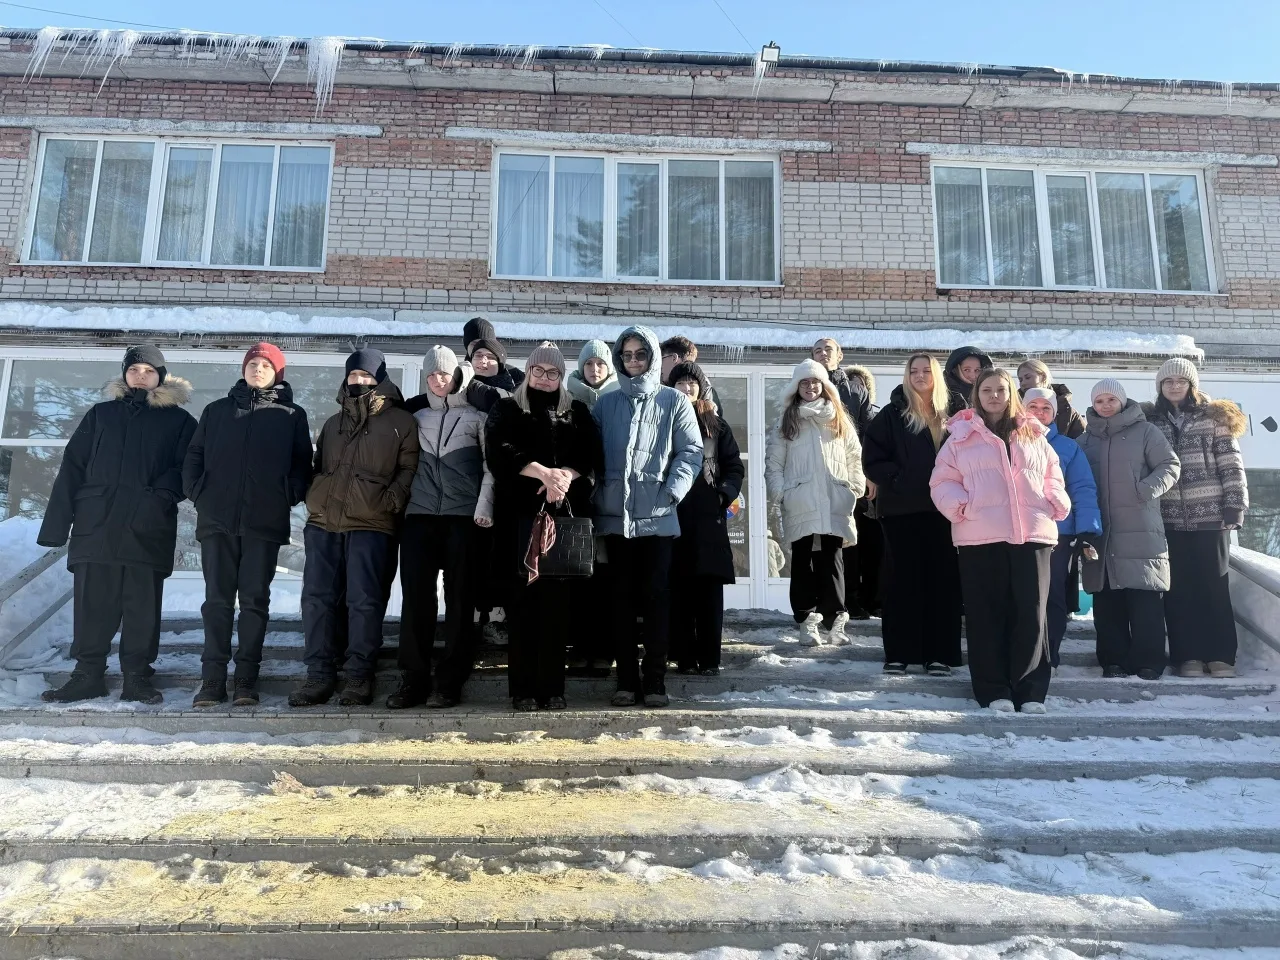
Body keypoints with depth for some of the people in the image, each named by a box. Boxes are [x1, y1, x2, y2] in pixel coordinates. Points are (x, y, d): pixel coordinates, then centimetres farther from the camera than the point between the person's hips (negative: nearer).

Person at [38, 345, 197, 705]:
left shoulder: (179, 421, 9)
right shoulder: (100, 414, 16)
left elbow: (185, 469, 0)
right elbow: (72, 468, 11)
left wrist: (161, 497, -19)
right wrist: (57, 522, 4)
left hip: (149, 530, -2)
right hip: (96, 525, 2)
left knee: (143, 606, 1)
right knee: (91, 602, 4)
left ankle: (137, 676, 10)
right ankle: (88, 674, 15)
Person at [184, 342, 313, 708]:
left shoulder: (292, 416, 9)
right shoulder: (217, 411, 15)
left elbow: (302, 464, 7)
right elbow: (194, 456, 14)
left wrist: (290, 495, -7)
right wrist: (197, 493, 0)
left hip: (265, 522, -2)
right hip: (217, 520, 2)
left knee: (255, 599, 2)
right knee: (217, 600, 2)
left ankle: (246, 678, 7)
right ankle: (212, 678, 5)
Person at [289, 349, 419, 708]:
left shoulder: (400, 421, 5)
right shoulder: (334, 422, 22)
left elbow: (409, 468, 0)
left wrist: (393, 499, -11)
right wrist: (313, 497, 13)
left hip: (370, 524, -5)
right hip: (322, 522, 5)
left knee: (364, 601, -5)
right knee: (316, 598, 3)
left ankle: (359, 676, 4)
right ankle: (319, 675, 10)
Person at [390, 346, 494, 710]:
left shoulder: (476, 412, 6)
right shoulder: (414, 410, 15)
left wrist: (484, 507, -9)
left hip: (464, 515, -2)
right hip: (419, 514, 3)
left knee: (459, 598, 0)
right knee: (415, 596, -2)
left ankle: (450, 681, 6)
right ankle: (413, 679, 5)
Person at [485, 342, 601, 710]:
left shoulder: (578, 412, 17)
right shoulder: (508, 409, 12)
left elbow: (591, 456, 4)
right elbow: (499, 449, -6)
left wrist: (565, 475, -16)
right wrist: (541, 471, -20)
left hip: (565, 513, 1)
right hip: (521, 513, -1)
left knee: (556, 597, -2)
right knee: (524, 597, -4)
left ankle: (553, 687, 4)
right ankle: (523, 687, 1)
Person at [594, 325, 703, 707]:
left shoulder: (674, 401, 6)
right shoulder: (606, 404, 13)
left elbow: (691, 451, 0)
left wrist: (673, 490, -12)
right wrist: (596, 495, 0)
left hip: (658, 516, -2)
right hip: (615, 515, 2)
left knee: (656, 597, 1)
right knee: (623, 598, 6)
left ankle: (655, 680, 7)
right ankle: (627, 679, 13)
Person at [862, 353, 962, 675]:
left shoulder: (948, 416, 11)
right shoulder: (892, 415, 2)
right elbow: (872, 460, -3)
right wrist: (898, 480, -14)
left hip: (941, 508, 3)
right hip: (901, 509, -3)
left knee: (944, 578, 2)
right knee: (903, 579, 1)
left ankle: (939, 653, 10)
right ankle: (899, 652, 9)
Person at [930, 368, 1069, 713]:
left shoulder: (1033, 435, 17)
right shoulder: (962, 436, 9)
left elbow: (1052, 477, 22)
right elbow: (942, 482, 6)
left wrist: (1057, 504, 4)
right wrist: (960, 505, -11)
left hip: (1033, 534, 2)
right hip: (979, 537, -2)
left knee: (1030, 614, 1)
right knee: (986, 615, 0)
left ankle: (1030, 691, 8)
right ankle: (993, 691, 7)